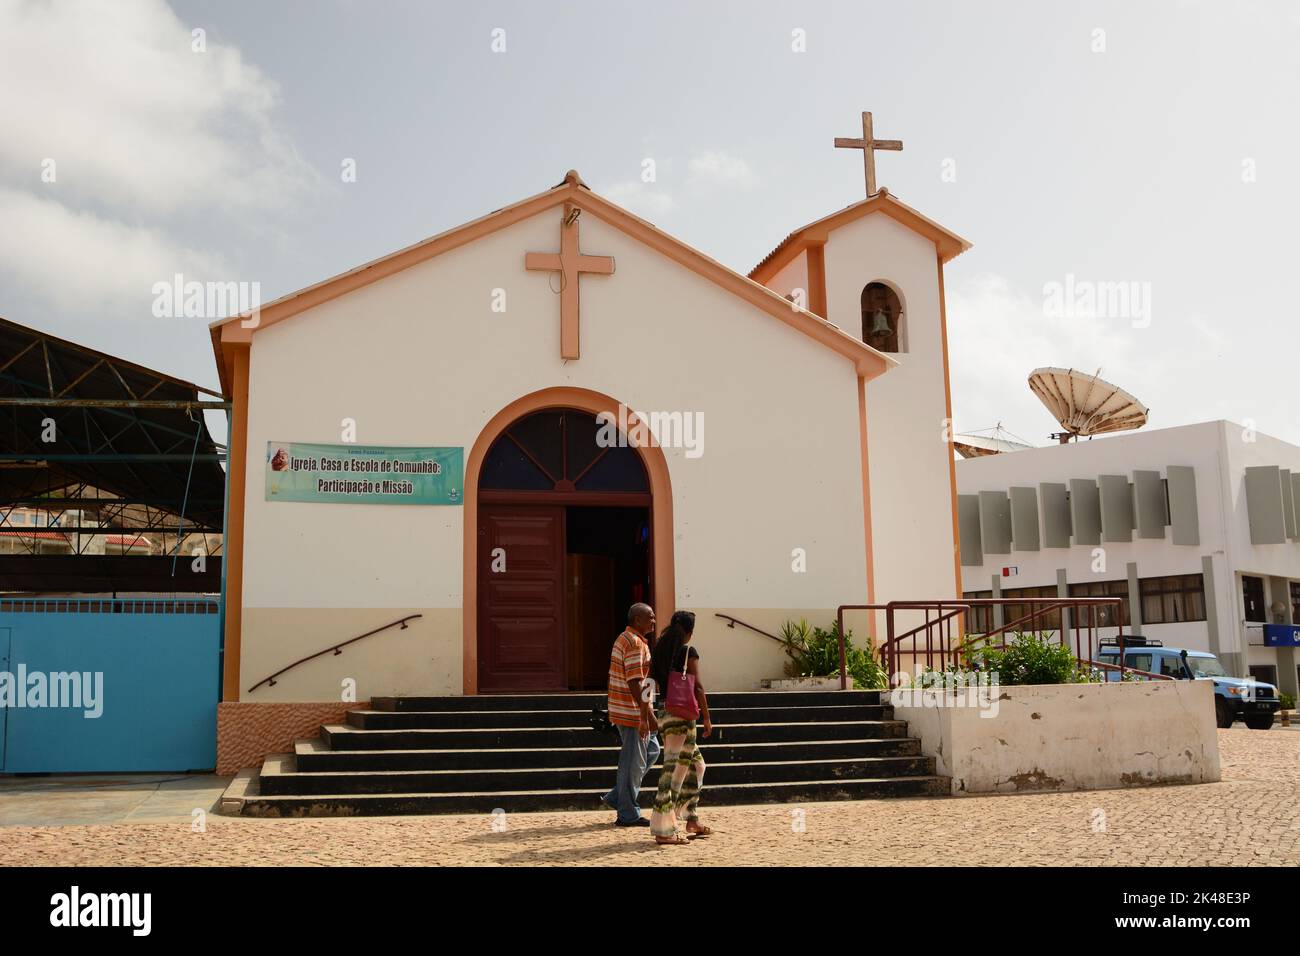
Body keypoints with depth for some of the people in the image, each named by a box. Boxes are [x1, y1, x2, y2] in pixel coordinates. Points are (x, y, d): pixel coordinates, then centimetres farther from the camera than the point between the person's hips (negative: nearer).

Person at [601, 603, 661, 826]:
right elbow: (635, 684, -23)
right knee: (634, 762, -2)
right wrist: (648, 715, -23)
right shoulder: (635, 643, -18)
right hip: (633, 712, -10)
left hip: (626, 711, 10)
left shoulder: (625, 639, 15)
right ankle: (628, 815, 7)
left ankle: (616, 798, 20)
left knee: (651, 750, 19)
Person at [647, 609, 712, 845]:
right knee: (673, 769, -6)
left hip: (665, 714, 8)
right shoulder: (689, 652, -10)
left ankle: (692, 820, 23)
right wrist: (707, 718, -7)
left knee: (696, 764, 20)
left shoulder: (660, 650, 10)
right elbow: (698, 687, -12)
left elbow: (652, 682, 11)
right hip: (682, 717, -8)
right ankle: (663, 830, -5)